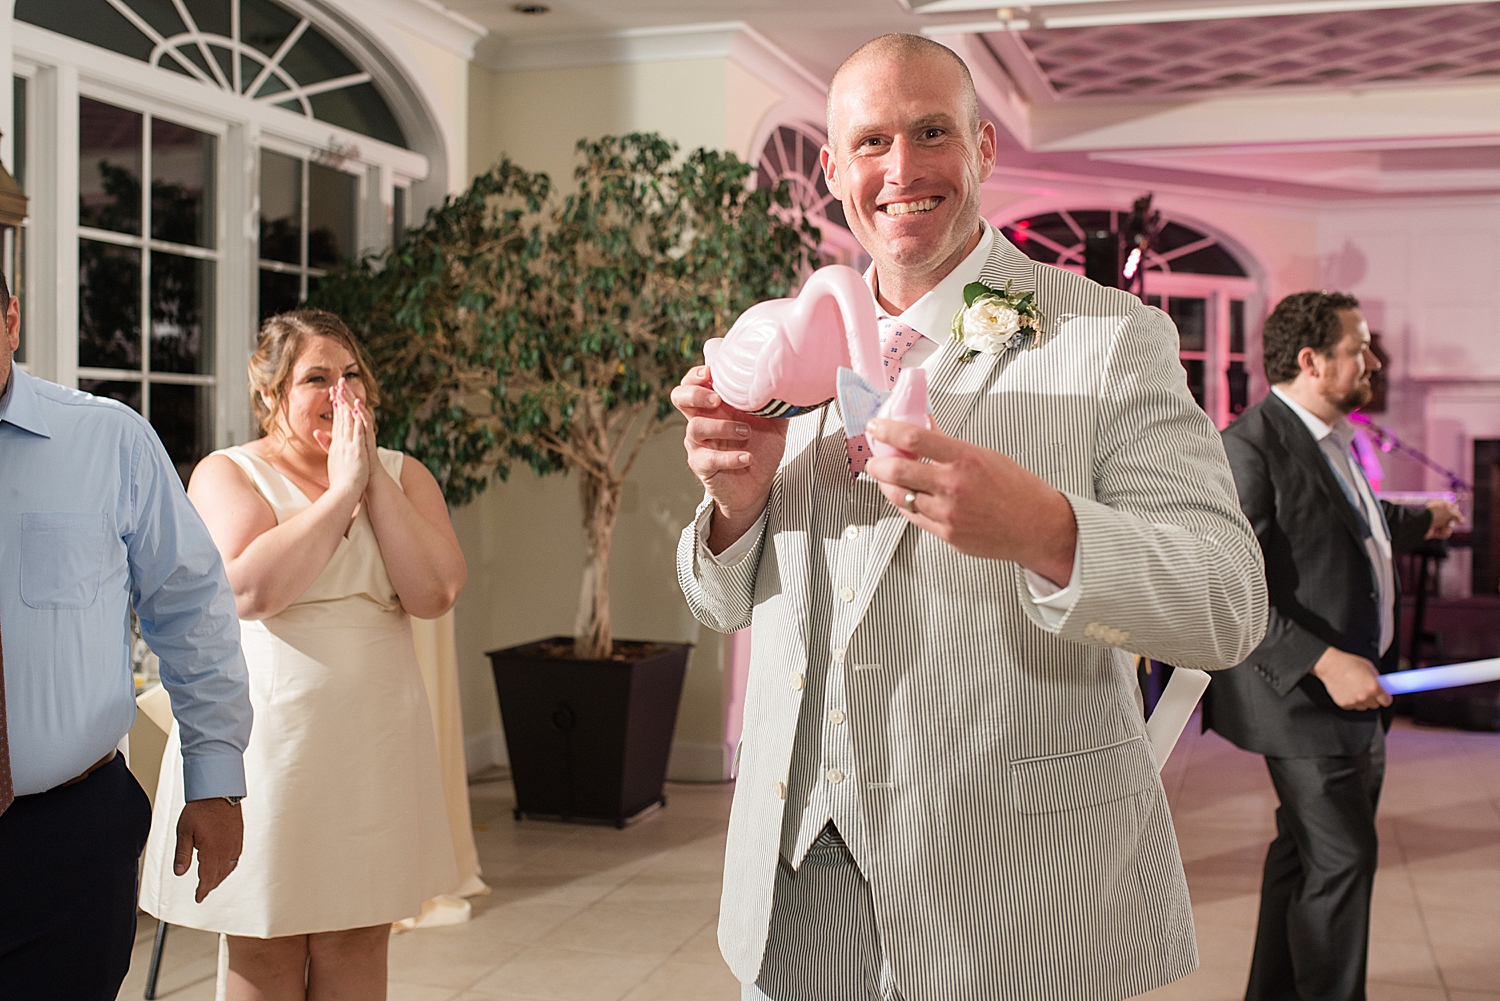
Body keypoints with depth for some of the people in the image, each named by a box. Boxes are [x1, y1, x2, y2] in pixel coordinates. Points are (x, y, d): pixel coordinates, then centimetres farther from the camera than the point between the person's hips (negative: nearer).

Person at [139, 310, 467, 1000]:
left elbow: (434, 595, -8)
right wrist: (342, 488, -15)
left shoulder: (402, 475, 9)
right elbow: (251, 591, -20)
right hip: (266, 736, -3)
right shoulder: (228, 473, 0)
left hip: (374, 742, 3)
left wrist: (375, 481, -10)